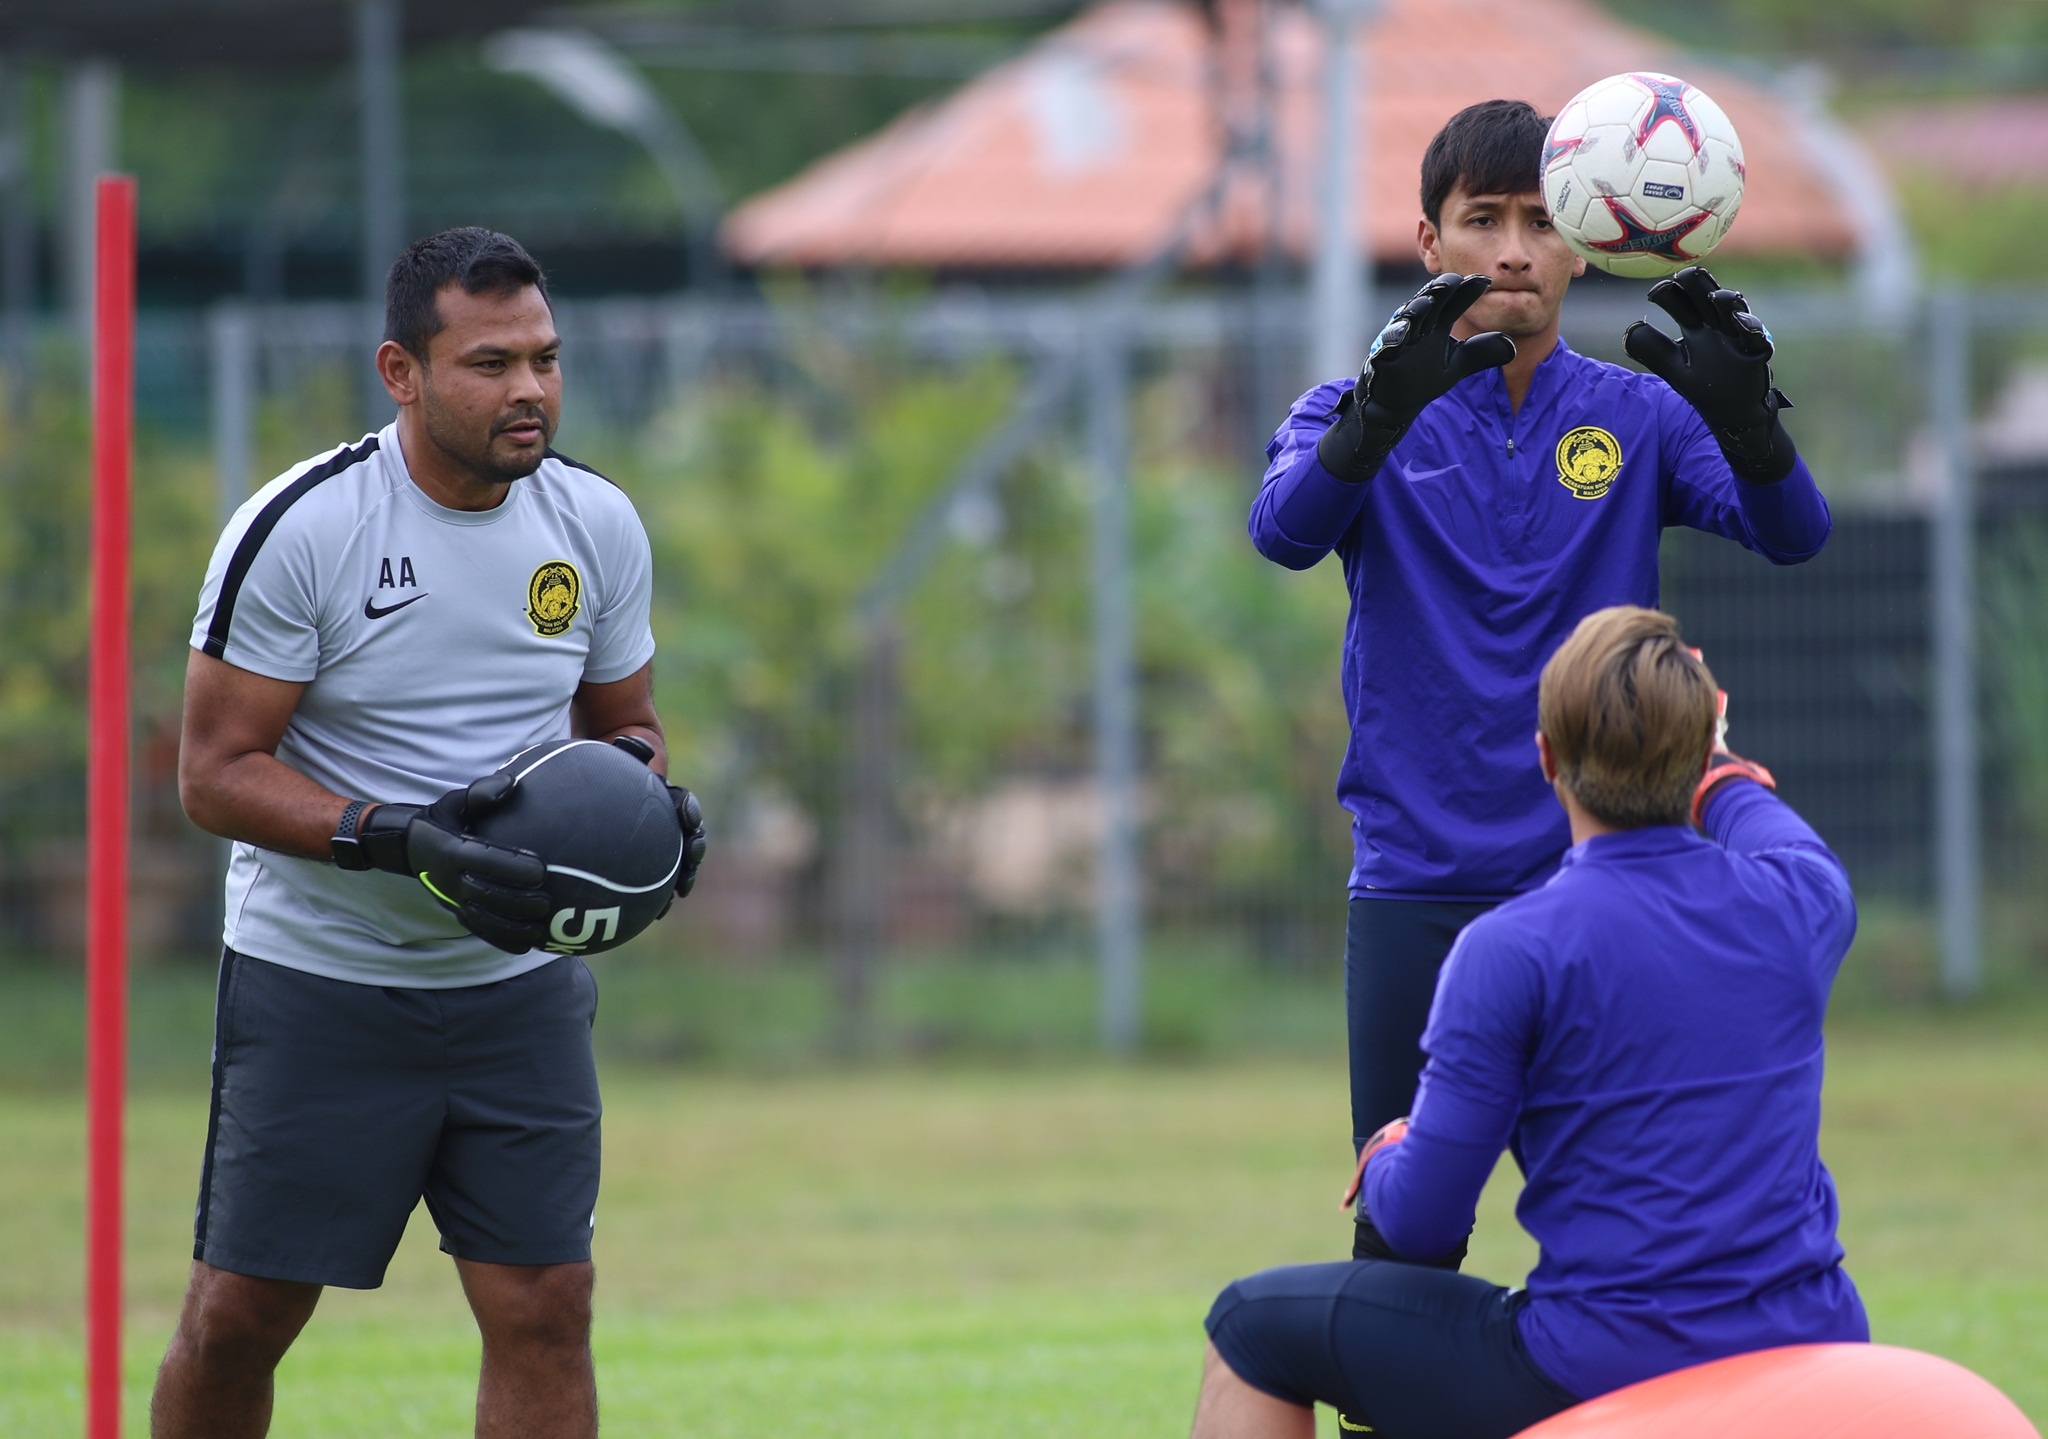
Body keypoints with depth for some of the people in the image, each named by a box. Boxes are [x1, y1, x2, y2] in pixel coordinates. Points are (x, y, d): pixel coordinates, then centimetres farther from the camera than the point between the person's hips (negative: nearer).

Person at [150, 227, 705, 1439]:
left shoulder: (599, 524, 1)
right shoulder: (298, 529, -14)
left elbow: (624, 720, 15)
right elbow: (216, 771, -13)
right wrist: (397, 837, -27)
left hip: (518, 981, 3)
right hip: (315, 978, -3)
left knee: (546, 1307, -5)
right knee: (238, 1316, 0)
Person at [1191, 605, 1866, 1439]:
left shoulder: (1510, 950, -14)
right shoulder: (1797, 904, 0)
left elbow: (1421, 1221, -10)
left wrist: (1386, 1161, 13)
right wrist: (1724, 778, 49)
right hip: (1813, 1366, 5)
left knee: (1253, 1324, 14)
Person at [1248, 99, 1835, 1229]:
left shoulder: (1641, 416, 7)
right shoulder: (1362, 414, 4)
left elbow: (1792, 534, -10)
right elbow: (1285, 530, -18)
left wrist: (1743, 415, -32)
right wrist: (1383, 407, -37)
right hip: (1417, 893, -1)